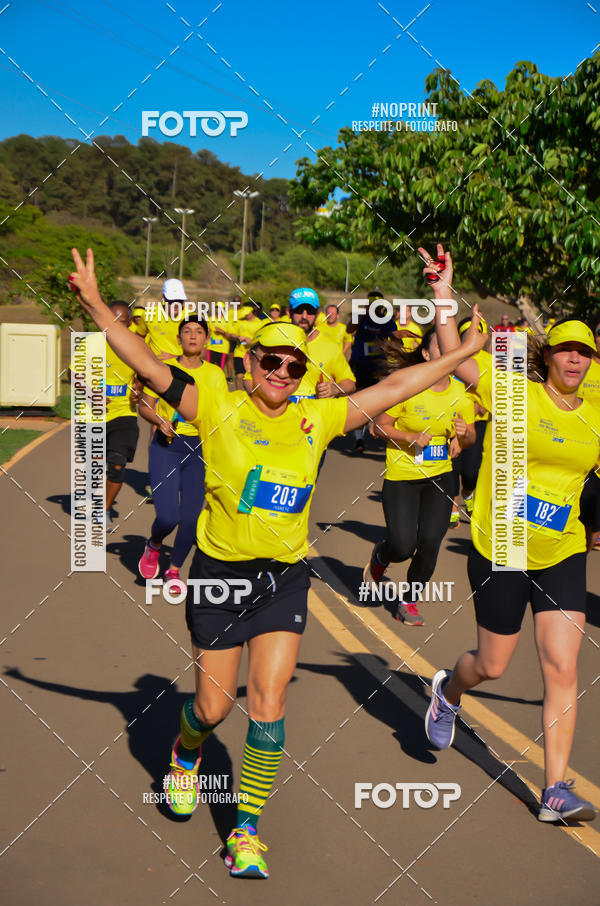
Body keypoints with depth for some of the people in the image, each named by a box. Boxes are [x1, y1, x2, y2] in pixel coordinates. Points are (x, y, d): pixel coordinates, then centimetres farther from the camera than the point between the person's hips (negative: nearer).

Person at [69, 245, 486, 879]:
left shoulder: (316, 420, 2)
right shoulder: (220, 411, -7)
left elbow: (390, 389, 7)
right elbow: (151, 369, -15)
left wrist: (460, 354, 9)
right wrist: (95, 306, -25)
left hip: (285, 576, 2)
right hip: (220, 571, -2)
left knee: (268, 704, -5)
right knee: (213, 706, 8)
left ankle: (246, 832, 8)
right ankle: (185, 753, 45)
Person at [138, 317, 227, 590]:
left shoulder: (215, 374, 5)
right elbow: (145, 406, 6)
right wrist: (160, 421, -13)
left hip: (200, 449, 2)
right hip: (166, 446, -2)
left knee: (191, 518, -2)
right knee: (168, 516, -14)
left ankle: (174, 570, 23)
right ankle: (153, 546, 22)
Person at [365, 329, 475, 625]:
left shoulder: (461, 392, -2)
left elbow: (469, 441, 9)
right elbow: (379, 427, -7)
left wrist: (464, 434, -15)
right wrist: (410, 437, -22)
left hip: (440, 477, 3)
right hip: (401, 477, -3)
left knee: (430, 542, -9)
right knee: (403, 548, -8)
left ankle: (409, 601, 14)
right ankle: (380, 556, 31)